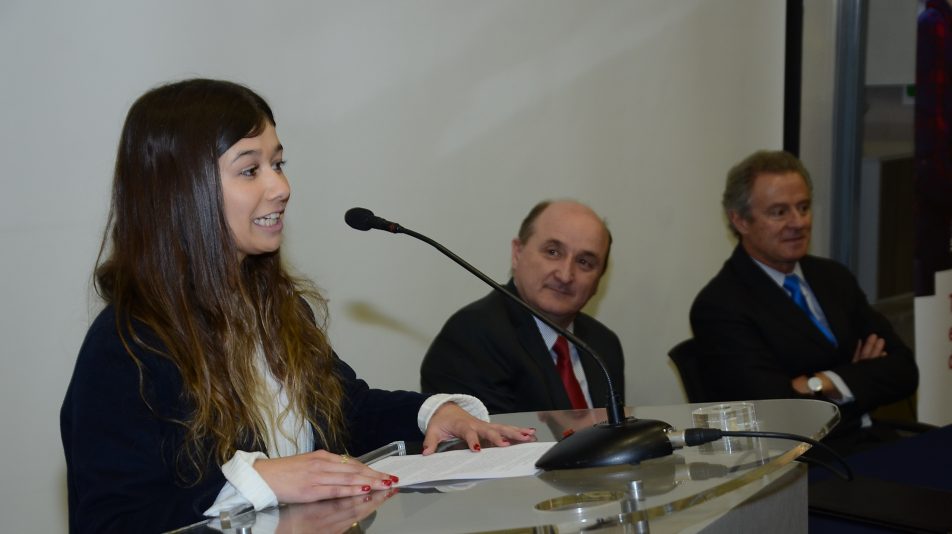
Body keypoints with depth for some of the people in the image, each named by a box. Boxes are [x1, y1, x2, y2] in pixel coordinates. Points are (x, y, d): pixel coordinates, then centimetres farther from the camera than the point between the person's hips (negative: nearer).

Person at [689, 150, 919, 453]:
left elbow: (903, 370, 6)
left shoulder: (834, 277, 14)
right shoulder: (720, 305, -8)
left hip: (871, 447, 7)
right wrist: (865, 376, -3)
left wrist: (825, 383, -11)